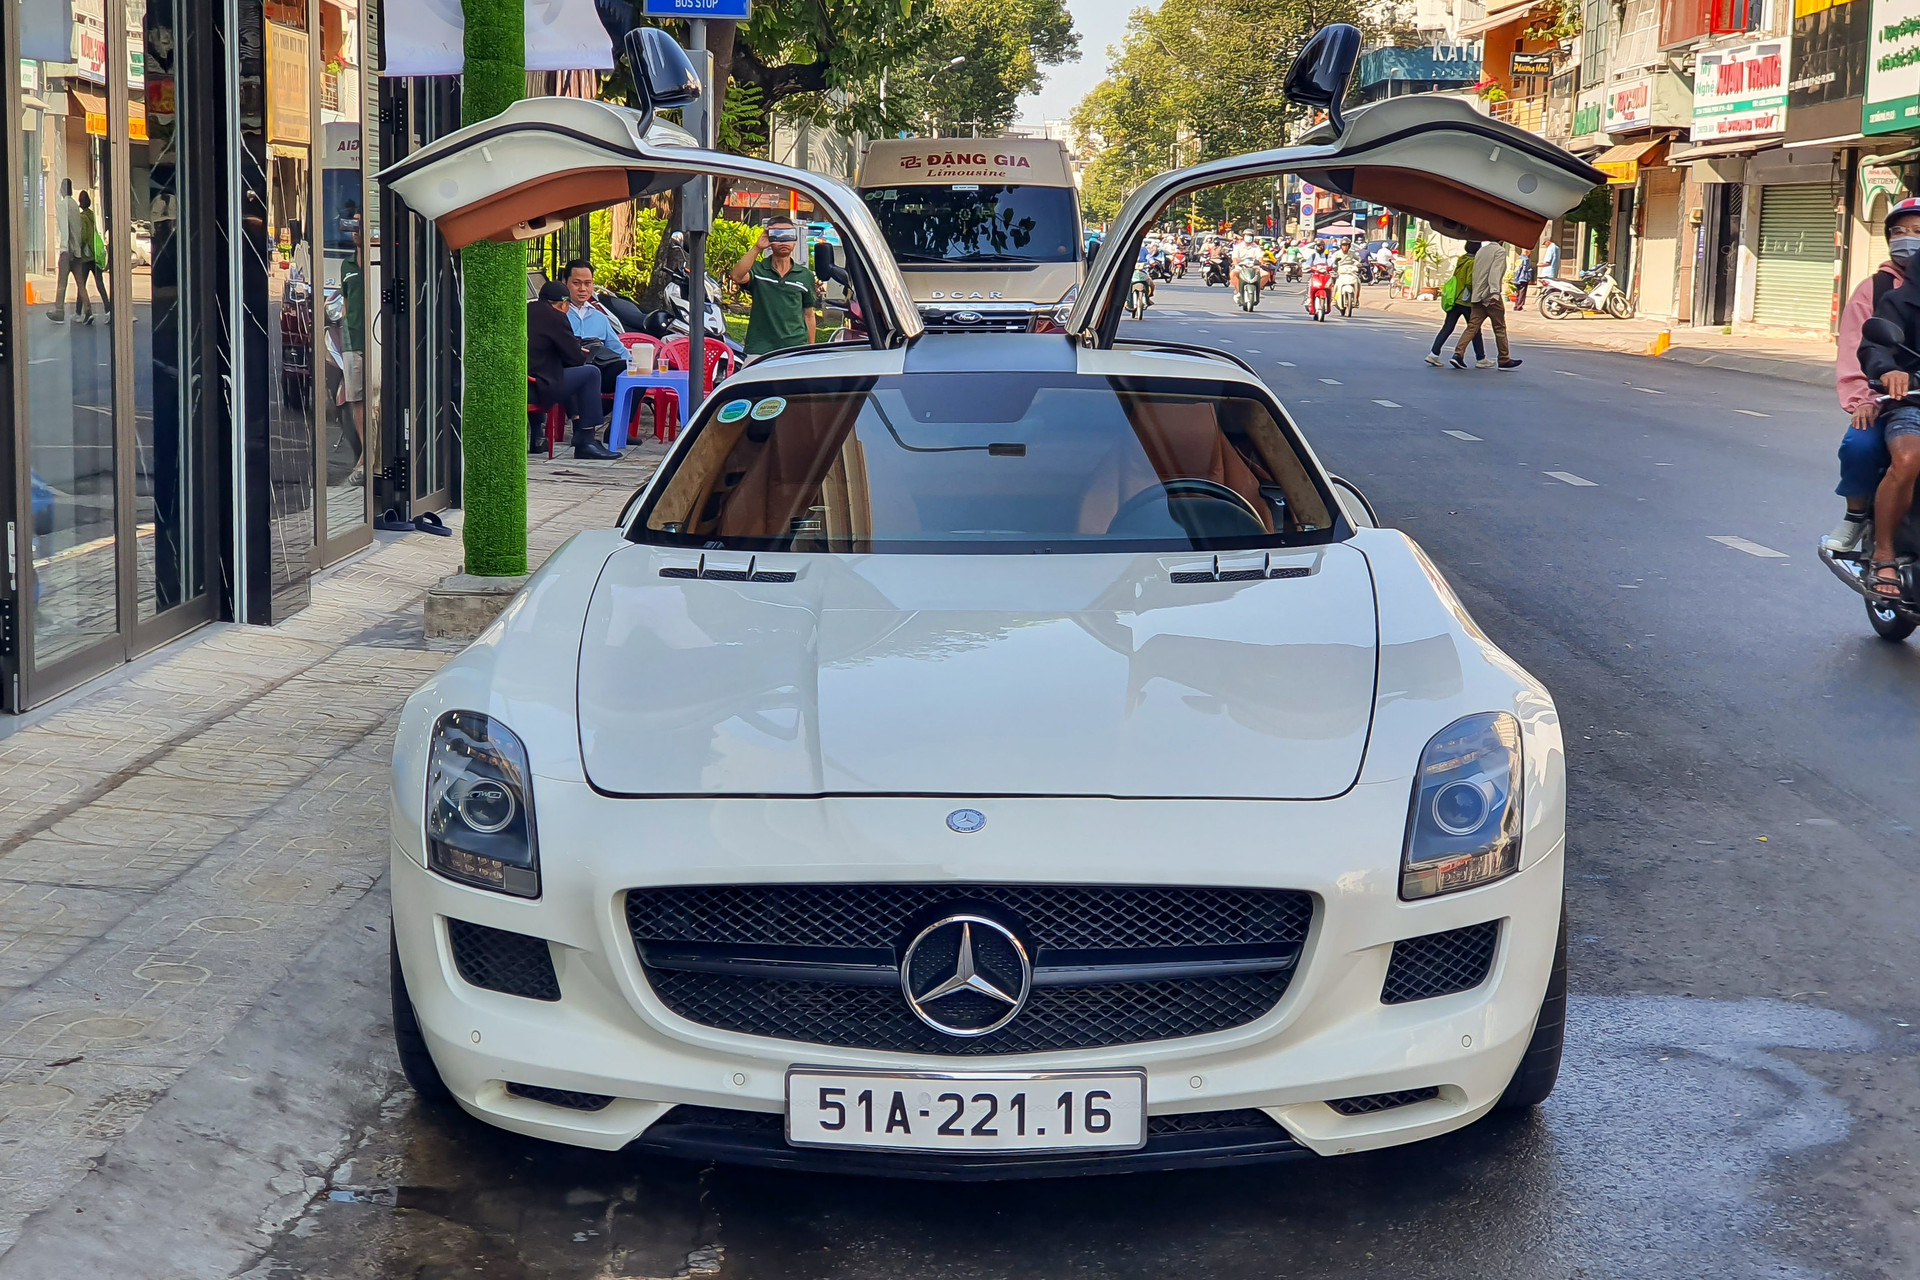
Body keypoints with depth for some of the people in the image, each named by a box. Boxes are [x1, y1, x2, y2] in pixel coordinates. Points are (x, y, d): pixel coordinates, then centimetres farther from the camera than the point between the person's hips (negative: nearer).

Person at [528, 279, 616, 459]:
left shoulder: (526, 311, 16)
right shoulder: (554, 317, -9)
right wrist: (583, 355, 20)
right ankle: (586, 442, 3)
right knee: (591, 373, 3)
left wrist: (578, 352, 27)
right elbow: (575, 358, -4)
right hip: (536, 390, -9)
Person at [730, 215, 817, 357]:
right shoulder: (758, 270, 6)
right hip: (760, 350, -2)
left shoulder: (805, 275, 13)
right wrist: (757, 248, -18)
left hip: (796, 349, 2)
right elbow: (737, 276, -17)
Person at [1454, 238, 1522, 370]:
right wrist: (1495, 292, -28)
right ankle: (1504, 360, 10)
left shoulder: (1480, 251, 17)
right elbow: (1495, 272, -19)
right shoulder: (1500, 251, -5)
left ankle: (1458, 353, -14)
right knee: (1500, 328, 4)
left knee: (1472, 327, 1)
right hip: (1491, 296, -6)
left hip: (1477, 296, 6)